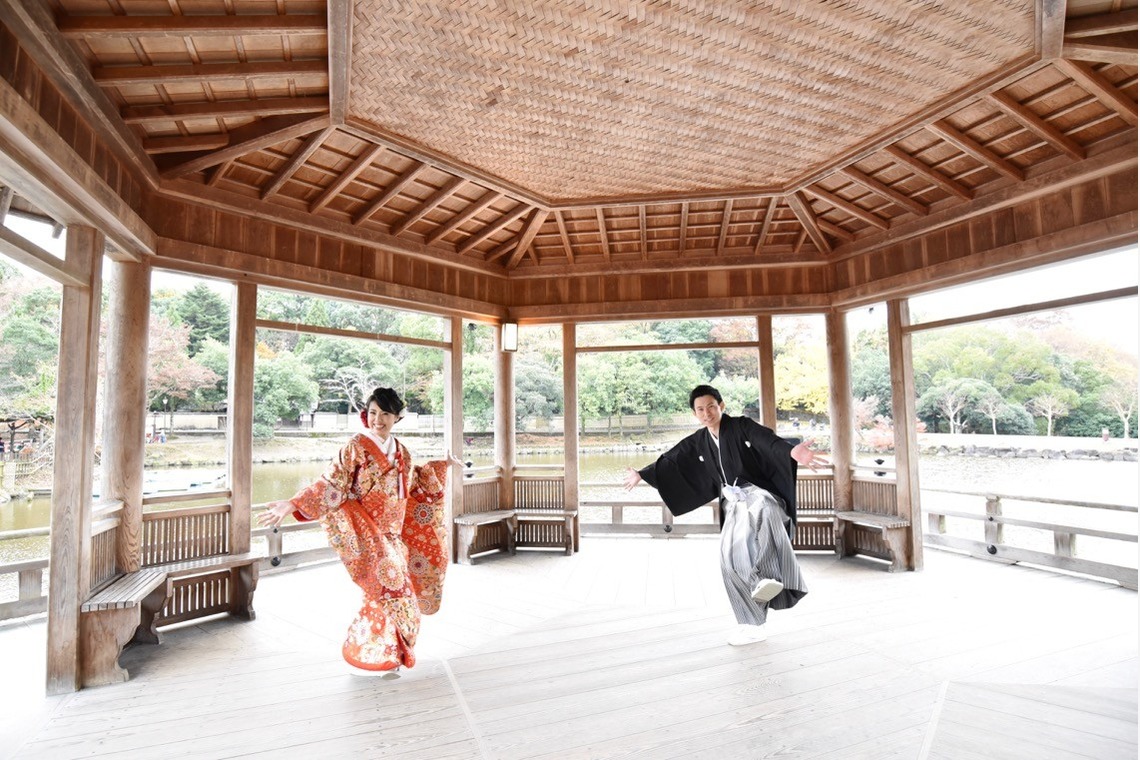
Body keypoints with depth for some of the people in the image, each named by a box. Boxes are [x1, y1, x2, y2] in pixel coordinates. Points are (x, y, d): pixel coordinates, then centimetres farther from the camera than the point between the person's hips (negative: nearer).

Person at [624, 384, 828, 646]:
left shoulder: (742, 426, -7)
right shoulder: (697, 442, 9)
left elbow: (770, 442, -26)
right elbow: (669, 460, 20)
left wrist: (792, 452, -48)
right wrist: (642, 474, 29)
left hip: (757, 493, -5)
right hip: (733, 505, 6)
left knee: (760, 511, -42)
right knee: (731, 562, -4)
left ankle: (766, 577, -54)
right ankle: (752, 625, 10)